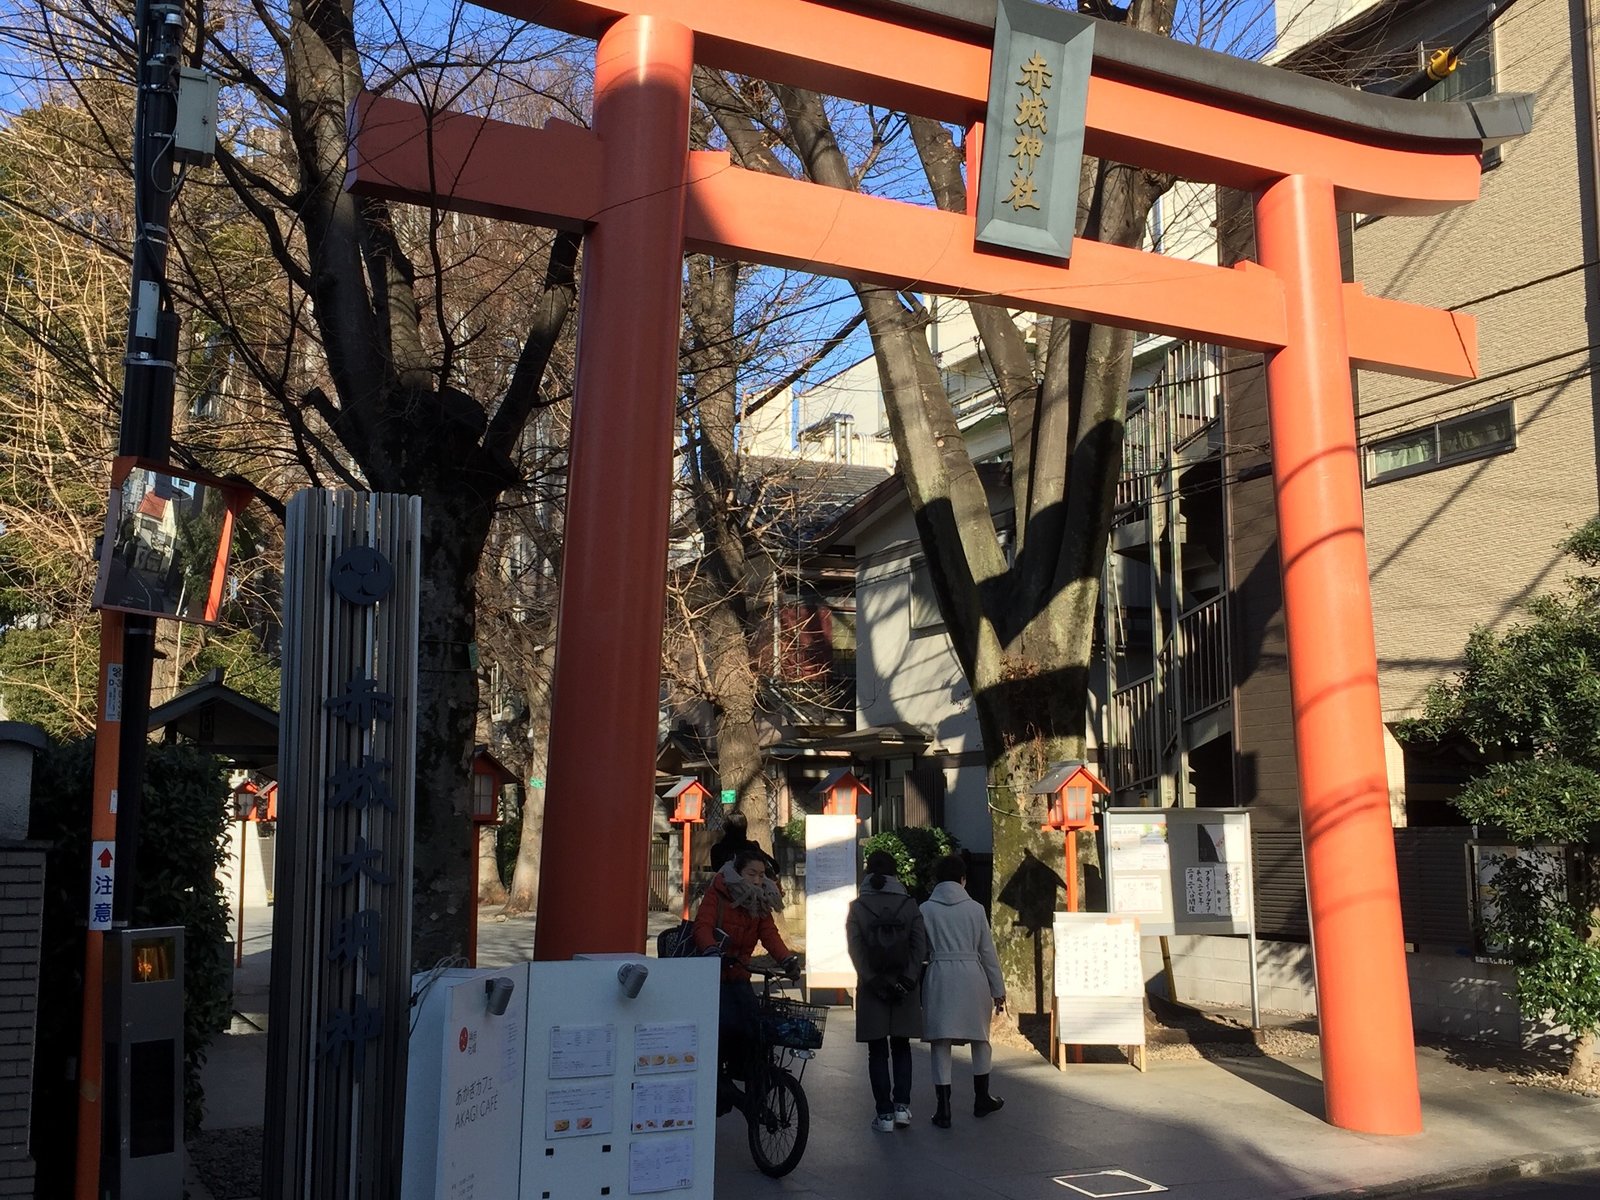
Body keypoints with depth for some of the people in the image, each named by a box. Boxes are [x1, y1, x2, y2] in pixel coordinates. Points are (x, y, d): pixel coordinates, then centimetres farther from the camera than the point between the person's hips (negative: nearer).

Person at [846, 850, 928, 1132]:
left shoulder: (857, 907, -1)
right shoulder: (909, 904, 1)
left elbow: (855, 948, -9)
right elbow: (920, 945, -6)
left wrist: (873, 981, -9)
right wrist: (907, 980, -8)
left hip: (872, 989, -1)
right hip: (904, 987, 1)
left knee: (877, 1051, 6)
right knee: (901, 1048, 14)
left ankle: (884, 1114, 4)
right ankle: (902, 1105, 4)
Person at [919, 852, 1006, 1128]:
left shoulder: (926, 910, 0)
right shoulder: (975, 909, 0)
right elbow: (988, 951, 3)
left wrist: (917, 986, 12)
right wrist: (998, 990, 9)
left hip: (938, 976, 0)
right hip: (972, 976, 1)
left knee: (941, 1042, 4)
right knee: (980, 1038, 17)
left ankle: (943, 1109, 1)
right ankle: (982, 1099, 28)